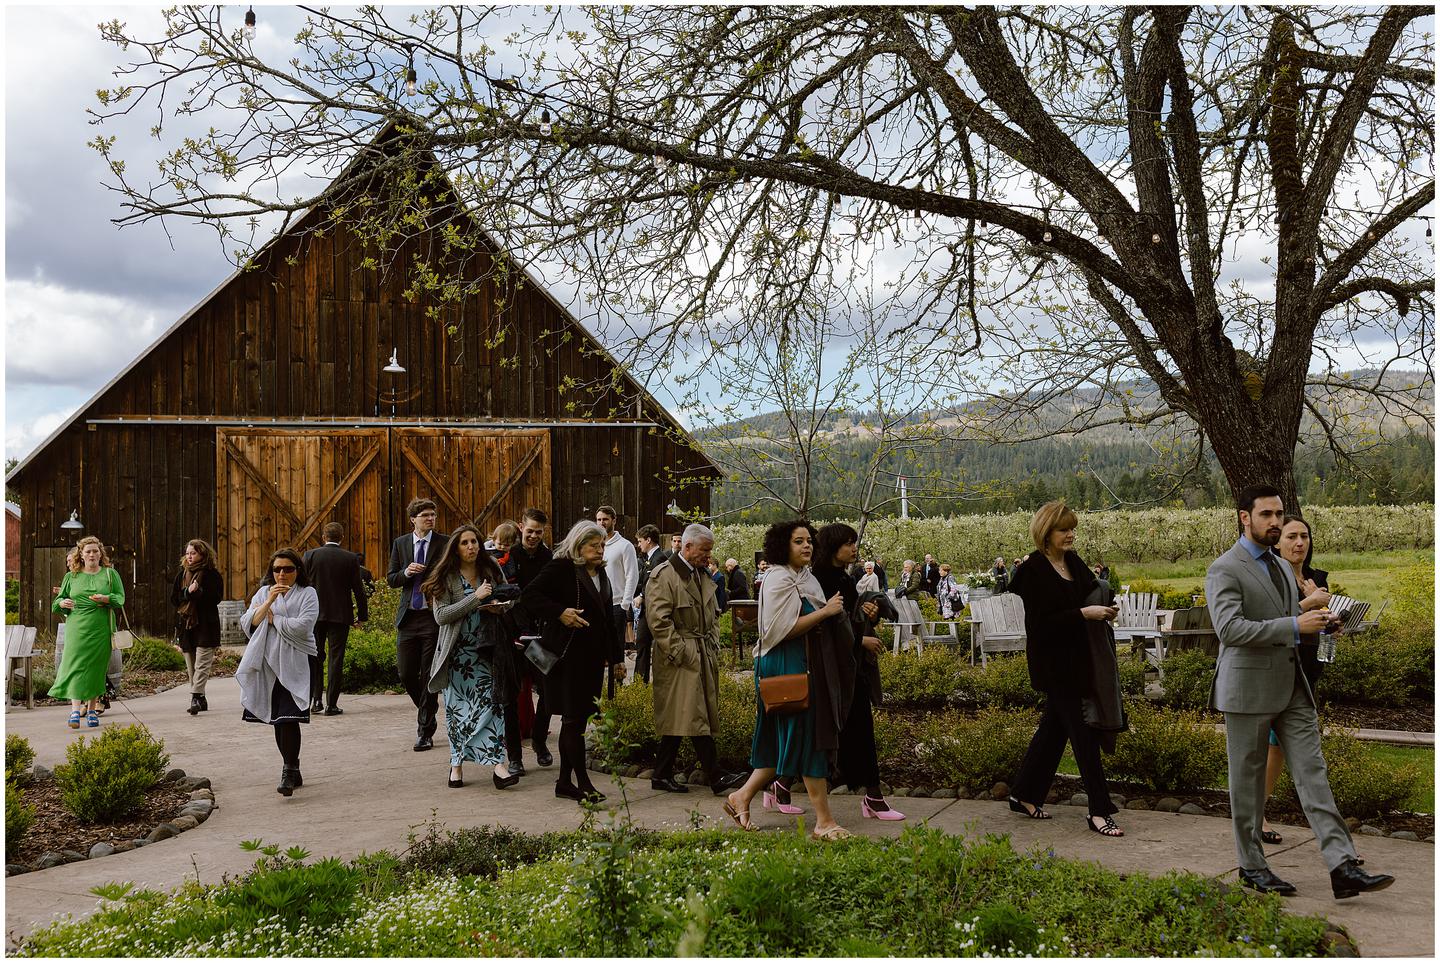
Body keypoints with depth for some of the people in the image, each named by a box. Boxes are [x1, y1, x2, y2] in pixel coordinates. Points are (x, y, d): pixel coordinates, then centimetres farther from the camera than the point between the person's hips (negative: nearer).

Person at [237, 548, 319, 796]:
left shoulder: (307, 594, 3)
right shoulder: (263, 593, 15)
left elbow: (302, 626, -13)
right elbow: (248, 624, 2)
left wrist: (271, 617, -3)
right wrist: (269, 602, -9)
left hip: (294, 665, -4)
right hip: (268, 664, 5)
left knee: (288, 719, -13)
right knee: (276, 720, 8)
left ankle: (289, 773, -11)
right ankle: (292, 771, 18)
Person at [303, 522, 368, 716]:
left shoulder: (310, 555, -2)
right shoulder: (351, 558, -4)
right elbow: (358, 589, -2)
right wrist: (362, 616, 8)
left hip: (315, 614, 1)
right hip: (340, 615, -1)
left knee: (315, 657, 13)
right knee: (335, 658, 3)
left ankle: (315, 700, 9)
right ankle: (331, 704, 2)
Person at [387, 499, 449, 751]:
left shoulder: (444, 543, -1)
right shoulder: (400, 544, 9)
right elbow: (391, 579, 10)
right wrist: (407, 572, -10)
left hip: (434, 617, -3)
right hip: (408, 617, 3)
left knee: (429, 676, 0)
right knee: (405, 674, 4)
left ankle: (425, 732, 9)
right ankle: (428, 711, 31)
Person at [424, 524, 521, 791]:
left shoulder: (492, 569, 7)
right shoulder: (445, 578, -3)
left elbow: (510, 597, 20)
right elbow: (440, 616, -12)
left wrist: (500, 606, -4)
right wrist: (475, 598, -19)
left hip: (488, 650, 2)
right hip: (458, 651, -2)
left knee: (491, 702, -8)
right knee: (458, 707, 4)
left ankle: (497, 763, -12)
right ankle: (458, 764, 16)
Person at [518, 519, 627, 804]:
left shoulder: (601, 574, 17)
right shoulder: (561, 568, -7)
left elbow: (607, 619, 22)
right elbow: (529, 596, -14)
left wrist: (617, 657, 20)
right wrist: (559, 612, -23)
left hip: (593, 657, 8)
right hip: (568, 655, -8)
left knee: (576, 719, 11)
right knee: (573, 719, -5)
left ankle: (565, 782, 18)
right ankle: (583, 783, -2)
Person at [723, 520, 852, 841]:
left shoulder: (806, 577, 16)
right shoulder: (779, 579, -14)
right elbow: (781, 630, -21)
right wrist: (824, 612, -18)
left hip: (808, 664, 10)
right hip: (787, 666, -10)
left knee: (783, 744, 12)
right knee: (807, 737, -5)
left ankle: (742, 797, 22)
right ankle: (824, 821, 1)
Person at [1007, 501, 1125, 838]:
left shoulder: (1074, 562, 9)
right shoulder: (1034, 570, -15)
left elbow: (1093, 593, 19)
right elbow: (1041, 622, -19)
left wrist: (1104, 608, -3)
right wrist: (1084, 613, -22)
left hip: (1077, 659, 8)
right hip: (1054, 664, -8)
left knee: (1055, 726, 14)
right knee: (1083, 732, -7)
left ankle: (1025, 796, 26)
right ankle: (1099, 811, -1)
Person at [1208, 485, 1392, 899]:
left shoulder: (1280, 567, 16)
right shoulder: (1224, 570, -11)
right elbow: (1229, 628, -23)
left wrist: (1314, 619, 6)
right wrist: (1294, 625, -25)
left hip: (1292, 686, 7)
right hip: (1249, 688, -7)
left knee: (1312, 774, 0)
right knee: (1248, 779, 5)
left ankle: (1343, 868, -3)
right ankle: (1251, 865, 17)